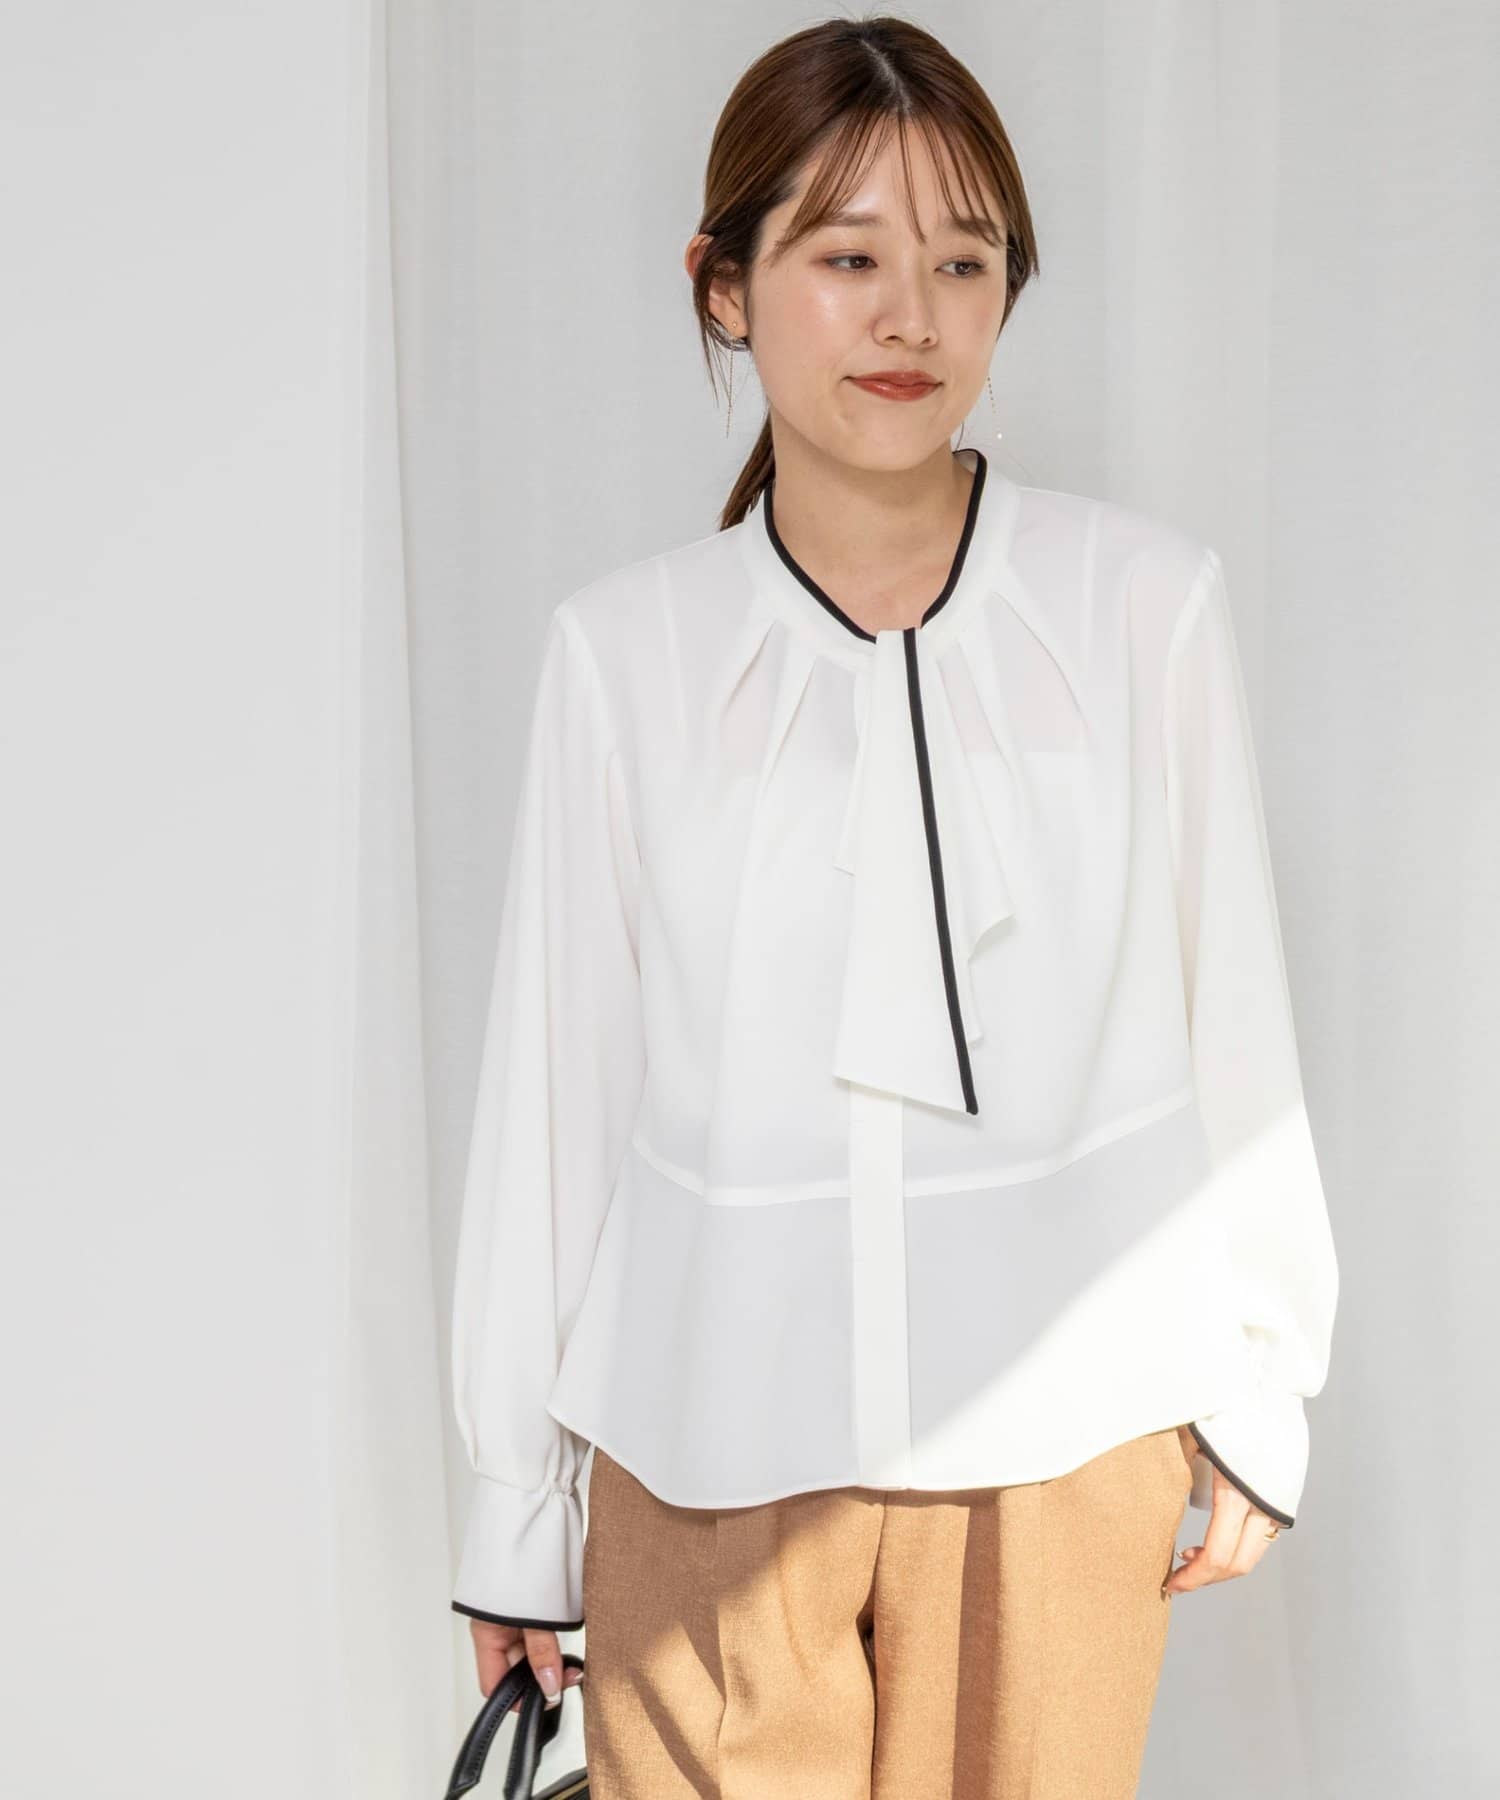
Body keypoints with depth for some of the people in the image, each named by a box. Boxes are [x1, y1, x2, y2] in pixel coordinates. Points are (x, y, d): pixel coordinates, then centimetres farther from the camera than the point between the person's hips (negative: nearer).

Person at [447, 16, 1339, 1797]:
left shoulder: (1149, 603, -4)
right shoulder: (623, 648, -3)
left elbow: (1230, 1009, 3)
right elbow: (555, 1074, 2)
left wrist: (1256, 1389, 6)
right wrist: (514, 1505, 6)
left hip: (1060, 1428, 0)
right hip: (715, 1437, 0)